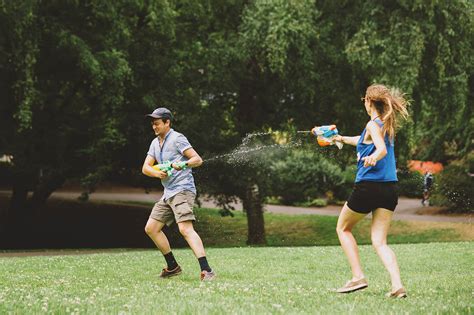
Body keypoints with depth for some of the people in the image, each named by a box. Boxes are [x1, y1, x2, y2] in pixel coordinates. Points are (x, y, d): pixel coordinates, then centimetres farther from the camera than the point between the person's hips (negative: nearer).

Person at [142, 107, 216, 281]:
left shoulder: (177, 138, -7)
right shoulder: (155, 143, 17)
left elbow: (198, 159, -12)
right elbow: (145, 167, 10)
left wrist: (183, 164, -31)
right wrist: (157, 173, -11)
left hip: (182, 190, -9)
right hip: (168, 193, 9)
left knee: (185, 228, -25)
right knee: (151, 228, 10)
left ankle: (206, 270, -33)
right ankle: (173, 266, 19)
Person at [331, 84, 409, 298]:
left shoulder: (373, 125, -7)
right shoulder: (388, 126, 17)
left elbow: (382, 149, -25)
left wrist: (373, 158, -47)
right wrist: (342, 139, 53)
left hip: (368, 186, -7)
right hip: (389, 189, 7)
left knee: (343, 228, 16)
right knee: (379, 242, 3)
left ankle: (358, 277, 5)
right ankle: (397, 285, -18)